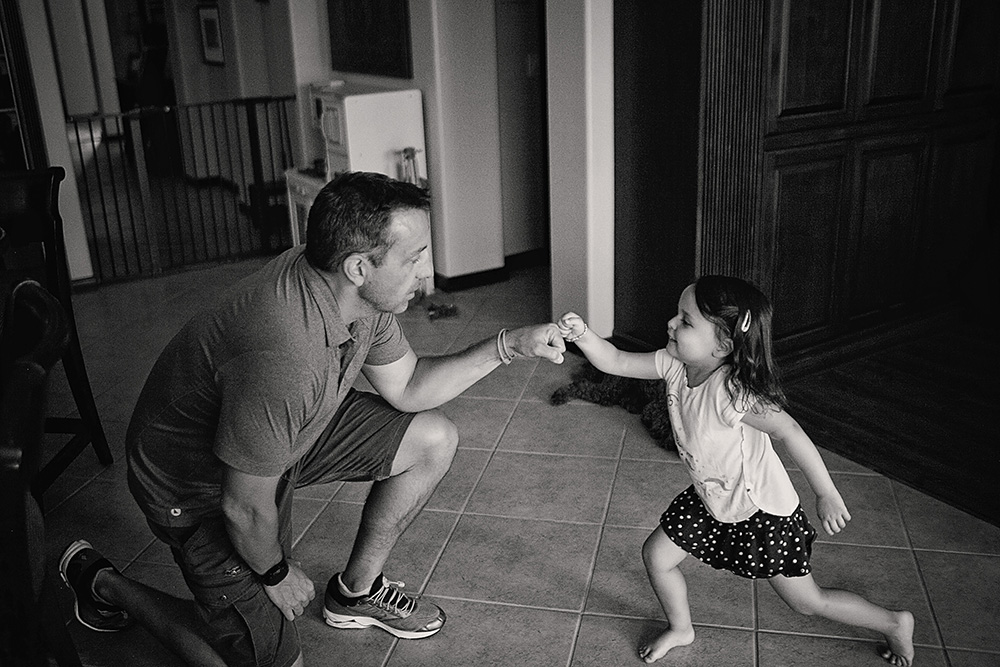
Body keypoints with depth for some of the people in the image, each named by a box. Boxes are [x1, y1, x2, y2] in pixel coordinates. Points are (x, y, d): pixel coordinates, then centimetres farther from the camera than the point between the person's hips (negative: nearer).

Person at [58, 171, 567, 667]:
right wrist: (277, 575, -7)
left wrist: (509, 345, -9)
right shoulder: (281, 359, -41)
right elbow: (246, 510, -28)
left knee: (434, 439, 1)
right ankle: (101, 583, 13)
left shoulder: (357, 291, -15)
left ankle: (355, 593, 20)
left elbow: (406, 387, 1)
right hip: (198, 484, -8)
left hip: (282, 434, 8)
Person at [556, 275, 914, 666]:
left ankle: (895, 624, 34)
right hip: (710, 501, 7)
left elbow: (789, 433, -38)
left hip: (762, 509, -7)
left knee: (807, 602, 9)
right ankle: (681, 629, 38)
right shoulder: (674, 365, -14)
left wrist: (826, 495, -38)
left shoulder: (730, 392, -36)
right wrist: (582, 334, -26)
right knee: (656, 555, 10)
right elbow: (616, 362, -10)